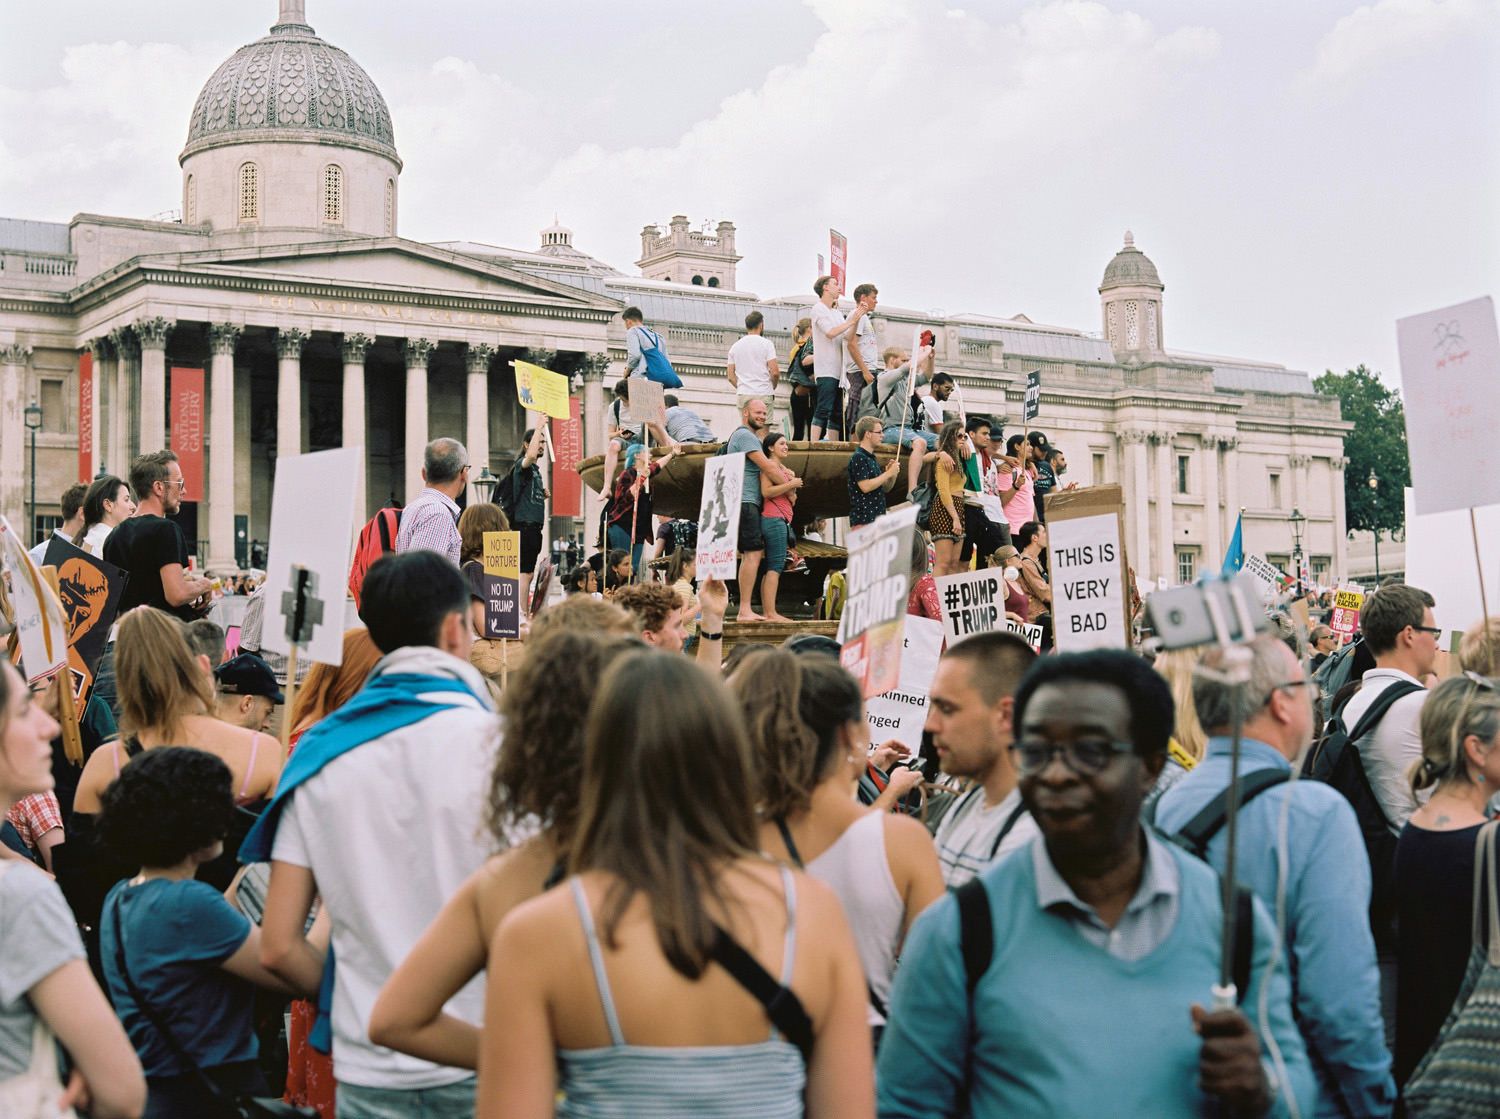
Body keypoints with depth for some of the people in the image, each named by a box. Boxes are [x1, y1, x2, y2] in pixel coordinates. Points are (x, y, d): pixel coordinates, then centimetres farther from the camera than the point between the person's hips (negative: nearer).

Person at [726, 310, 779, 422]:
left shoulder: (735, 347, 13)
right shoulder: (766, 343, -2)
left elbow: (730, 377, 10)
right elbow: (775, 373, -9)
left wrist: (742, 388, 16)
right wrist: (772, 388, 8)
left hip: (742, 396, 5)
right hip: (763, 395, -4)